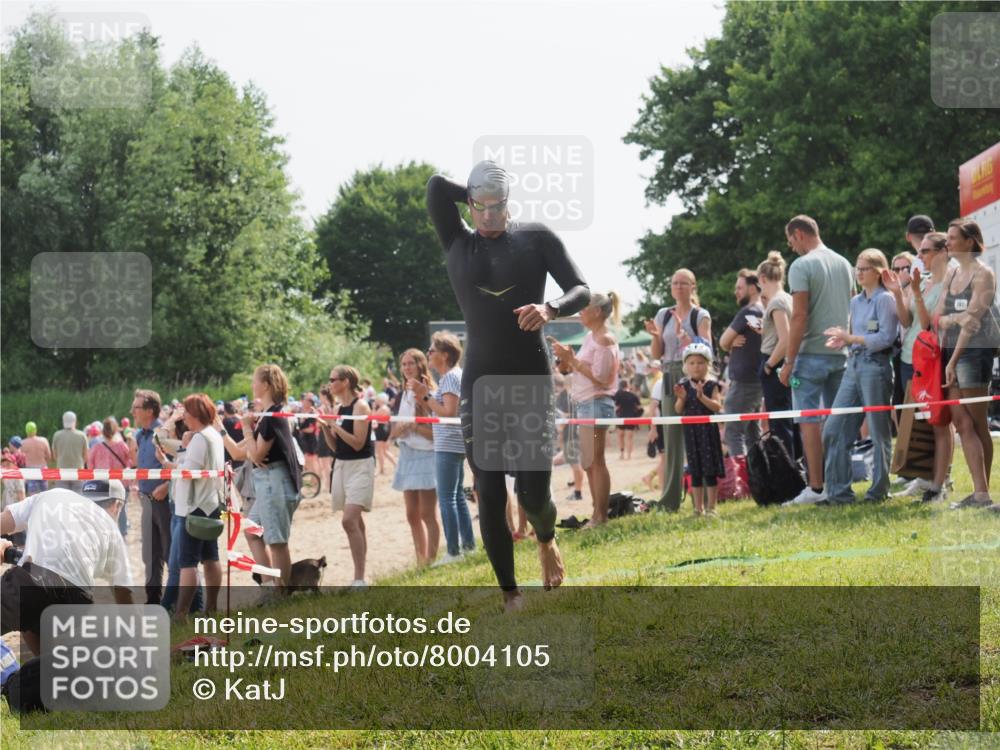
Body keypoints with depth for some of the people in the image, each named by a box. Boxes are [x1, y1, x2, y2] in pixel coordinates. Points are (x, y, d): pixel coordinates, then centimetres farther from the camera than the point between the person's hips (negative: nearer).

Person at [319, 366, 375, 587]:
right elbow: (335, 445, 14)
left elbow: (357, 443, -17)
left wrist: (335, 425, -17)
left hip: (360, 466, -8)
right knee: (355, 523, 12)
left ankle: (359, 579, -21)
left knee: (349, 521, -20)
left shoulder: (360, 406, -11)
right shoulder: (340, 408, 12)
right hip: (342, 465, 8)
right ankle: (359, 577, 17)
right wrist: (325, 426, -1)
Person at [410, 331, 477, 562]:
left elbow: (449, 412, -21)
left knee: (447, 498, -9)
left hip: (448, 445, -11)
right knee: (457, 495, 15)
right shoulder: (456, 374, 17)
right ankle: (468, 545, 19)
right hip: (456, 445, 11)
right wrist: (426, 395, 7)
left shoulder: (450, 377, -13)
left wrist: (426, 396, -15)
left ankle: (453, 551, -9)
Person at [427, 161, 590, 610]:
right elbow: (436, 186, -6)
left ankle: (546, 540, 29)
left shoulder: (536, 239, 3)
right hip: (480, 385, 1)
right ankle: (510, 597, 6)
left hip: (531, 380, -1)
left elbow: (581, 291, -1)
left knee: (534, 493, -7)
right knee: (489, 496, -4)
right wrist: (478, 199, 6)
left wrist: (550, 309, -21)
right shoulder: (458, 245, 6)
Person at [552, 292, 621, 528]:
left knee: (595, 461, -7)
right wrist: (567, 359, 4)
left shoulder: (605, 340, -12)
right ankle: (598, 515, 15)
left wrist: (571, 359, -16)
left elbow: (599, 377, -18)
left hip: (596, 402, -10)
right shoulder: (590, 337, 16)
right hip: (585, 403, 10)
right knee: (589, 463, 11)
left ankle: (600, 516, -4)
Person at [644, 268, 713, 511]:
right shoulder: (663, 315, 13)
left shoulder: (701, 316, 2)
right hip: (670, 377, 4)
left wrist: (682, 334, -16)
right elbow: (657, 354, 13)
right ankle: (670, 499, 7)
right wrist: (655, 336, -6)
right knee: (671, 438, 4)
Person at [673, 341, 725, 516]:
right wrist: (681, 398, -15)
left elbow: (718, 406, -13)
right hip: (690, 430, 3)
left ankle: (710, 507, 5)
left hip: (708, 429, -3)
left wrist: (702, 397, -24)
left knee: (710, 470, -1)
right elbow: (678, 410, 4)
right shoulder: (684, 385, 5)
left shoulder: (711, 384, -4)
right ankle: (698, 508, 16)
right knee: (695, 470, 9)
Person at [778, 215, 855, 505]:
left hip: (812, 354, -7)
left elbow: (799, 316, -15)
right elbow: (854, 310, 15)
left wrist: (789, 361, -12)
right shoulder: (844, 264, 13)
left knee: (809, 421, -3)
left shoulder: (801, 266, -9)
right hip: (841, 353, 7)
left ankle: (816, 487, -7)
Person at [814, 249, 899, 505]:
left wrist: (850, 338, -15)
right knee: (834, 429, 1)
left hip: (875, 366, -8)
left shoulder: (885, 299, -5)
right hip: (853, 366, 8)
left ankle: (879, 491, 7)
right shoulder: (856, 301, 18)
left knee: (879, 431, -1)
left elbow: (886, 338, -13)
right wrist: (843, 341, 1)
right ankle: (838, 491, 5)